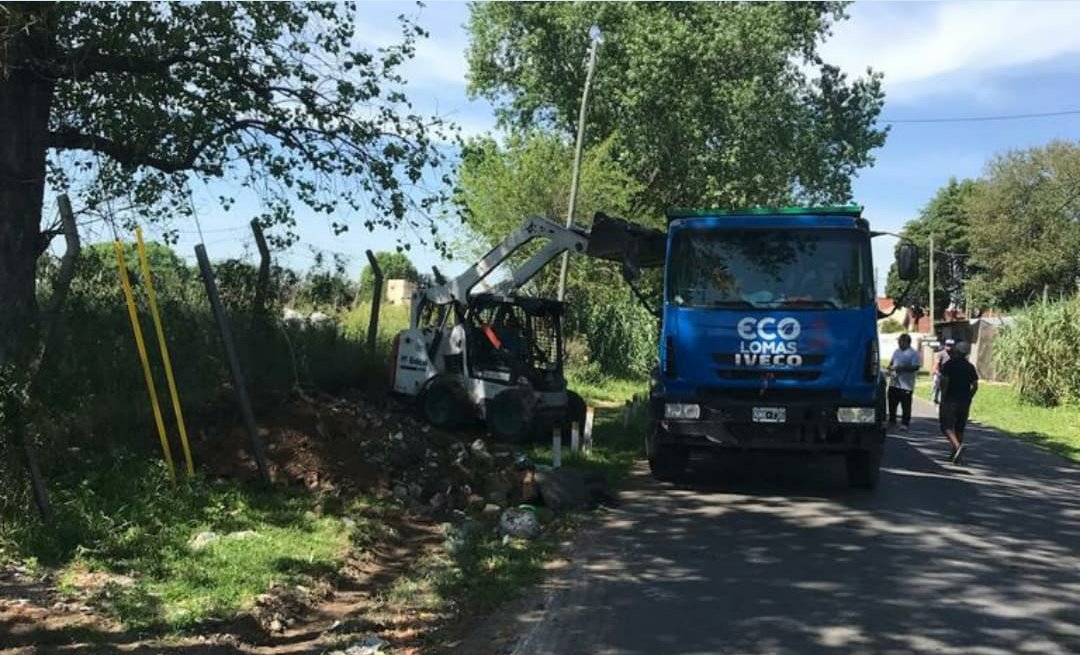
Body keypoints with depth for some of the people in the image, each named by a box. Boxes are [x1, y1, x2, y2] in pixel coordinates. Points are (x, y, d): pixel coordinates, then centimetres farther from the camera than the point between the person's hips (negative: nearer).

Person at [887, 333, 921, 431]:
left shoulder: (913, 353, -8)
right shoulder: (897, 351, 15)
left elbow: (915, 367, -16)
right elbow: (891, 362, 23)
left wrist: (902, 368, -22)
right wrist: (891, 368, 0)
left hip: (906, 385, -7)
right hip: (893, 383, 7)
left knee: (906, 405, -2)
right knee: (892, 403, 14)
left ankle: (905, 423, 5)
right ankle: (892, 420, 27)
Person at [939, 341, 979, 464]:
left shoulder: (949, 364, -6)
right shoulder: (970, 367, 8)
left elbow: (945, 382, -13)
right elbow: (975, 386, 7)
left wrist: (942, 398, -7)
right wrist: (968, 398, 16)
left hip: (950, 400, -5)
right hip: (964, 402, 5)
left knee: (947, 426, -4)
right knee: (960, 428, 12)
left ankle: (957, 446, -27)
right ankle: (956, 455, 15)